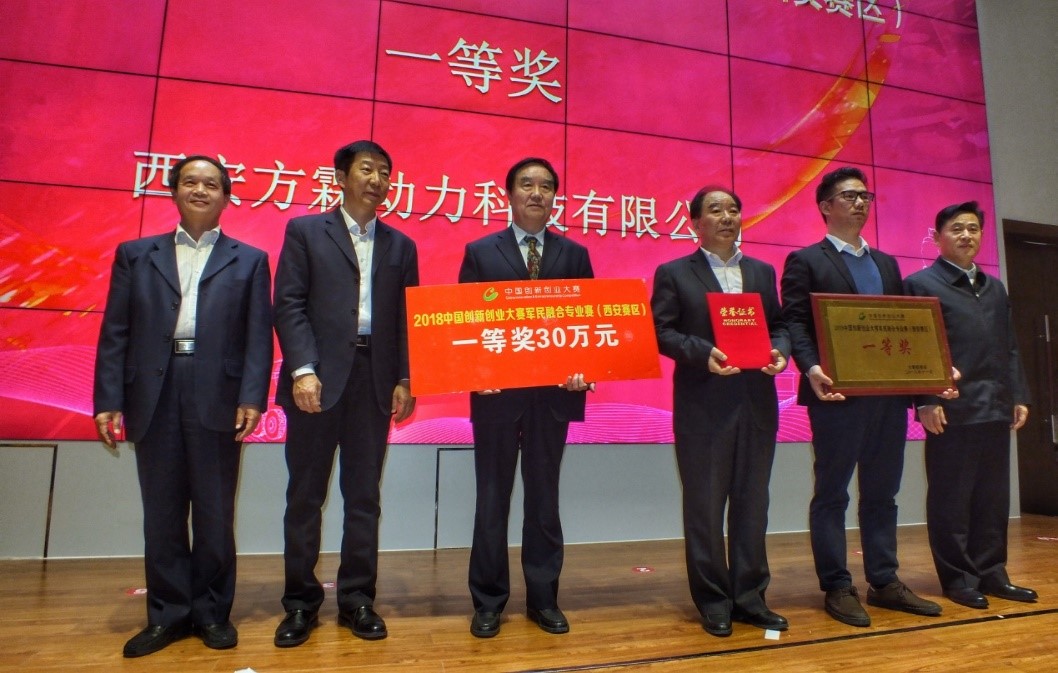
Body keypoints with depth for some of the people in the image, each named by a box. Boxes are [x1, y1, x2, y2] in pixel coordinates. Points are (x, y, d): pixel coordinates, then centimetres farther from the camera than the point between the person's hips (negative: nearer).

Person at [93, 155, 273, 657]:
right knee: (161, 512, 10)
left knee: (215, 512, 7)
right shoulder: (135, 255, 14)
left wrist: (252, 398, -10)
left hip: (218, 399, -2)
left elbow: (258, 336, 1)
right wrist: (108, 400, -1)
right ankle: (167, 615, 23)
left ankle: (212, 612, 21)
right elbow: (115, 333, 8)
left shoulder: (249, 260, 9)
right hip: (153, 398, 2)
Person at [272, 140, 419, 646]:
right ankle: (301, 601, 19)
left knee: (364, 494, 7)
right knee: (306, 494, 5)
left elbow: (407, 317, 9)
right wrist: (303, 369, -14)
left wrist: (404, 379, -1)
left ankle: (357, 598, 19)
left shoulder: (400, 246, 15)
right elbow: (289, 304, -2)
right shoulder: (305, 231, 8)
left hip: (376, 380, 2)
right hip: (319, 378, -2)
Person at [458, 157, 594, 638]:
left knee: (544, 498, 11)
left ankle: (543, 599, 24)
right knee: (492, 497, 7)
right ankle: (488, 602, 20)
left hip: (554, 392, 1)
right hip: (496, 390, -1)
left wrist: (583, 371, -11)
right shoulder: (480, 252, 5)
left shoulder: (574, 255, 9)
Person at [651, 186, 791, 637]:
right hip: (703, 404, -4)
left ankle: (750, 597, 23)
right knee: (705, 504, 4)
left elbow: (778, 325, 15)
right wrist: (703, 353, -20)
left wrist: (780, 351, -7)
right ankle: (713, 602, 17)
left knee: (752, 502, 10)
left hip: (757, 401, 5)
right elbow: (661, 331, -5)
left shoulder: (762, 272, 16)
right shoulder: (674, 273, 2)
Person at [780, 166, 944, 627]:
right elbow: (794, 323, -9)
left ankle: (884, 582, 24)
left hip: (889, 392, 6)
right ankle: (837, 588, 11)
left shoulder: (887, 263, 20)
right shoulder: (805, 261, 1)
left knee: (882, 491, 13)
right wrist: (811, 369, -26)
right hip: (838, 393, -6)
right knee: (831, 493, 2)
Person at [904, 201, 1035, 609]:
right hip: (951, 409, -6)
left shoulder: (995, 288, 20)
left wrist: (1018, 396, 11)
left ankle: (991, 573, 22)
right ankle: (958, 578, 11)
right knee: (950, 499, 2)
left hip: (995, 408, 7)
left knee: (993, 497, 11)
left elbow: (1009, 347, 19)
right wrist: (926, 401, -14)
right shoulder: (921, 284, -1)